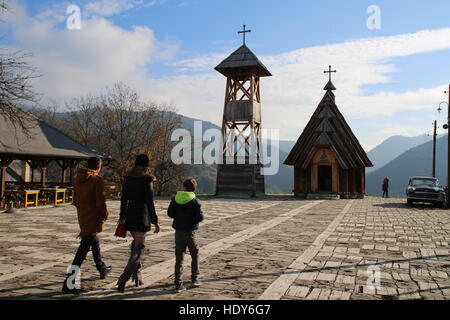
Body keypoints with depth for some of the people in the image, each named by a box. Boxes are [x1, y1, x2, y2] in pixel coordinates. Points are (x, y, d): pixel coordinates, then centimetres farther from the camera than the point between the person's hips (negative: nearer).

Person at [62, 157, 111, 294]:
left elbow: (75, 199, 14)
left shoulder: (78, 178, 7)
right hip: (94, 218, -8)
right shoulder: (97, 180, -16)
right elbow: (100, 202, -19)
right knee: (83, 249, -7)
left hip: (82, 216, 9)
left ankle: (102, 268, 46)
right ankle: (69, 284, -9)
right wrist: (106, 214, -3)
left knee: (94, 241, 27)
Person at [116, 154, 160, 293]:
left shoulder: (127, 177, 4)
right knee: (138, 249, 0)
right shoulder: (147, 180, -14)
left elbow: (124, 199, 9)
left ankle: (137, 277, 27)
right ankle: (122, 281, -9)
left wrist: (122, 217, 18)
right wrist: (155, 222, -9)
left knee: (136, 243, 23)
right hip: (142, 217, -6)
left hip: (130, 215, 7)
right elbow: (150, 203, -15)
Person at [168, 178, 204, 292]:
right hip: (190, 232, -3)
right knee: (195, 255, 16)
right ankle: (195, 279, 21)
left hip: (178, 231, 3)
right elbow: (200, 217, -15)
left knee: (179, 257, 5)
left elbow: (170, 213, 1)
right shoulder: (195, 201, -10)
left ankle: (178, 283, 2)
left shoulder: (175, 199, 0)